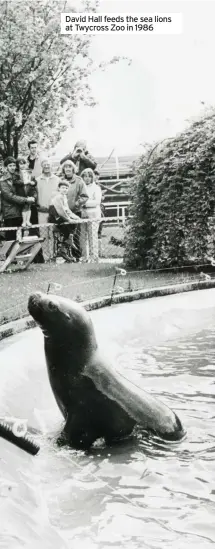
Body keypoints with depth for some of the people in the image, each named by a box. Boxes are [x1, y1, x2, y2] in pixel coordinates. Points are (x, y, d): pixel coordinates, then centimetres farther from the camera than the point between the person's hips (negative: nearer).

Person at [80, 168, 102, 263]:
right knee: (83, 236, 2)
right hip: (82, 215, 4)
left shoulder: (96, 188, 5)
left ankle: (94, 256, -5)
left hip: (93, 215, -4)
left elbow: (97, 202, -7)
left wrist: (85, 203, -15)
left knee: (93, 236, -8)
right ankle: (85, 257, 7)